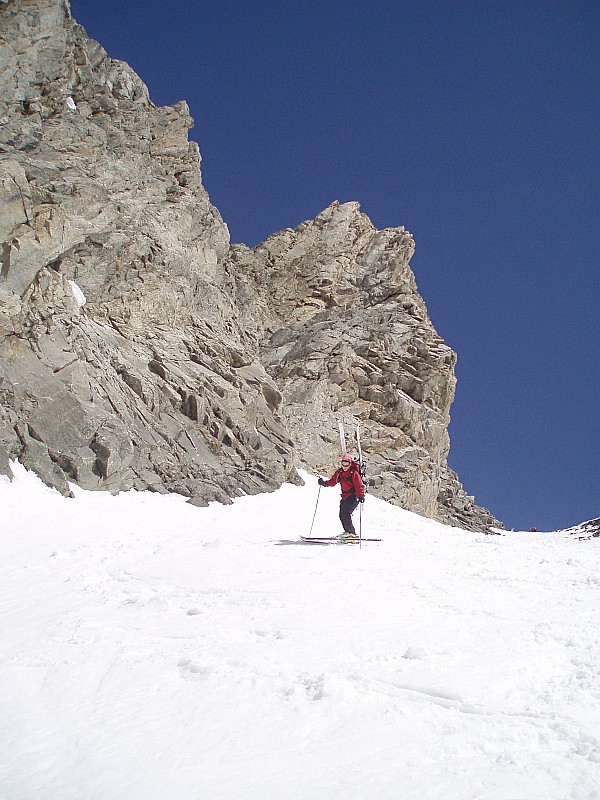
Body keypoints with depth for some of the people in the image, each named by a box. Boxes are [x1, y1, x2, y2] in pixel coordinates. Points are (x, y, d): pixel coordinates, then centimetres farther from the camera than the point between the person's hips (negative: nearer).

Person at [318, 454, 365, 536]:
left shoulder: (354, 473, -11)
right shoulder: (339, 473, 8)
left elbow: (359, 485, -17)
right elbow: (332, 482, 12)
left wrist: (361, 495, -28)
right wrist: (324, 483, -5)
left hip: (353, 496, -7)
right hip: (344, 497, 7)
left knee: (346, 514, -19)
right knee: (342, 515, 4)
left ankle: (350, 532, -15)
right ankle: (348, 532, 16)